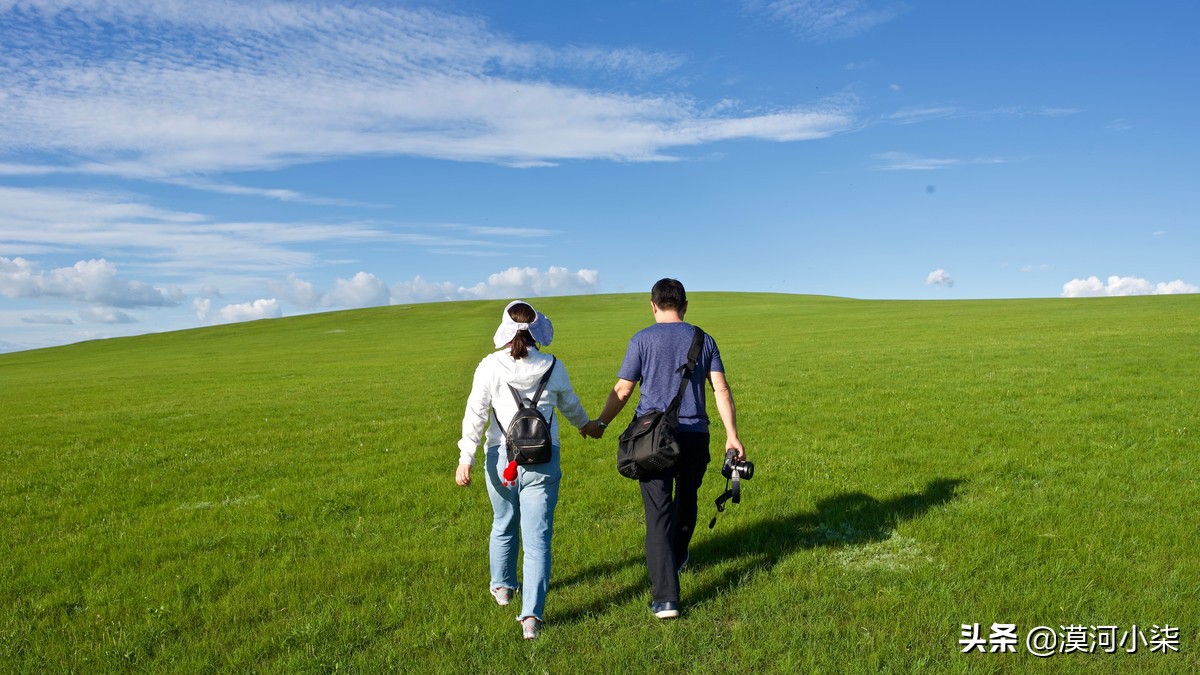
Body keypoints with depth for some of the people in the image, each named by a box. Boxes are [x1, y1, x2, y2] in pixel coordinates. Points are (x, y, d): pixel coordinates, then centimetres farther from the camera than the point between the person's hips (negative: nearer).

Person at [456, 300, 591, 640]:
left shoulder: (490, 366, -7)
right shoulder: (553, 367, -2)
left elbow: (476, 413, -8)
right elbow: (570, 405, 14)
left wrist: (466, 458, -3)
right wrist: (585, 425, 35)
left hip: (501, 458, 1)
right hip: (543, 460, 0)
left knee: (503, 526, 23)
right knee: (537, 538, 3)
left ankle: (502, 587, 45)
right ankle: (531, 615, -2)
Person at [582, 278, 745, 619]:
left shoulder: (642, 340, -2)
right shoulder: (703, 340, 6)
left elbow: (622, 391, -1)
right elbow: (721, 389, -1)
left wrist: (599, 424, 13)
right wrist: (732, 436, -1)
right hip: (695, 435, 3)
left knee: (659, 513, -2)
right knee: (686, 499, 24)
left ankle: (665, 597, -6)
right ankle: (677, 559, 47)